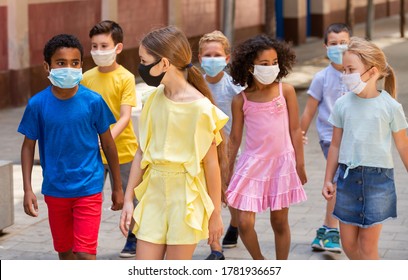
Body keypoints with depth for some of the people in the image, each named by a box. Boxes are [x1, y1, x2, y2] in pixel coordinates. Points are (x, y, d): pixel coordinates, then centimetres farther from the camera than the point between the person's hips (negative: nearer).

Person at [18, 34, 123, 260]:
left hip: (88, 188, -2)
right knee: (64, 251, 17)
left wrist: (117, 187, 6)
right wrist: (28, 189, -4)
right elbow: (28, 146, 2)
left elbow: (108, 144, 1)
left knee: (85, 254, -9)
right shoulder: (38, 104, -7)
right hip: (55, 190, 2)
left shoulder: (93, 101, -10)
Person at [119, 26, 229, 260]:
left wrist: (215, 213, -5)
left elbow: (211, 163, -9)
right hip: (154, 193, 6)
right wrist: (128, 199, 9)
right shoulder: (154, 100, 4)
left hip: (185, 197, -6)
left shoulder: (199, 107, -14)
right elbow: (141, 153, 10)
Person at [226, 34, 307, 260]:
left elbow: (295, 129, 1)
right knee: (244, 223, -6)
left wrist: (300, 163, 1)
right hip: (252, 163, 0)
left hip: (281, 163, 0)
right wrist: (228, 172, 8)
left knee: (279, 222, 10)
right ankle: (259, 263, 21)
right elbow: (235, 138, 6)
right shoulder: (241, 100, -2)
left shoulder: (286, 91, -3)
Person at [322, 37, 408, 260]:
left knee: (368, 245, 1)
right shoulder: (342, 104, 1)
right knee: (348, 243, 10)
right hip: (348, 176, 4)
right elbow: (336, 145, 9)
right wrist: (328, 180, 11)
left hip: (378, 177, -3)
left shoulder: (390, 106, -7)